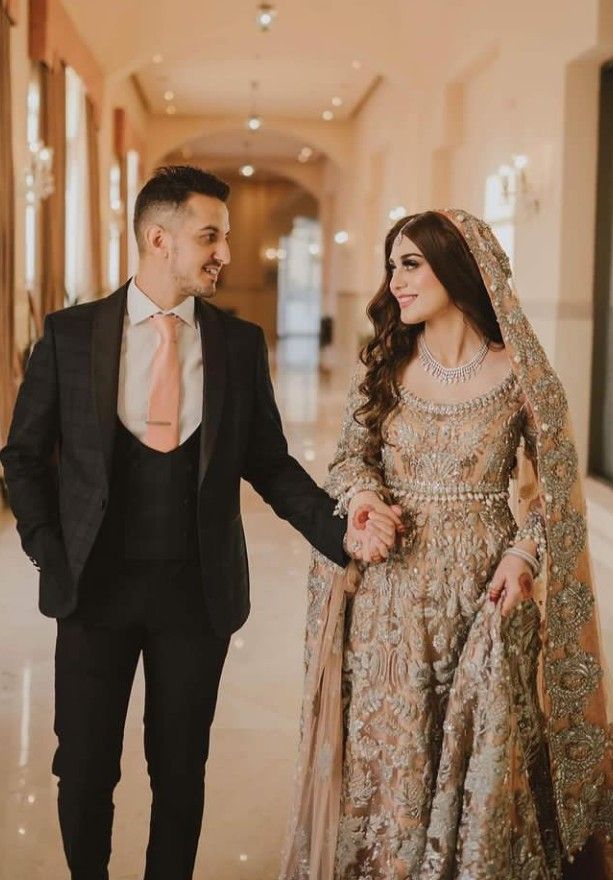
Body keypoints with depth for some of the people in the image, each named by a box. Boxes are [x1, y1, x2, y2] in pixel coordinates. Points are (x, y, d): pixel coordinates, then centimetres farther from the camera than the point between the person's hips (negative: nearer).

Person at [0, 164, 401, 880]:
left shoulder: (241, 343, 1)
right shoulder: (69, 334, -2)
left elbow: (269, 463, 5)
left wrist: (338, 527, -10)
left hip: (198, 590, 1)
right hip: (95, 584, -1)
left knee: (181, 769, 12)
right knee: (84, 768, 9)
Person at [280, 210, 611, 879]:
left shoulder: (518, 374, -6)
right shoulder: (384, 368, 2)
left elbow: (554, 487, 2)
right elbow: (350, 456, 11)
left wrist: (524, 552, -12)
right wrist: (361, 493, -11)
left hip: (483, 596, -2)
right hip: (392, 595, 2)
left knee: (482, 758, 5)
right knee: (387, 755, 9)